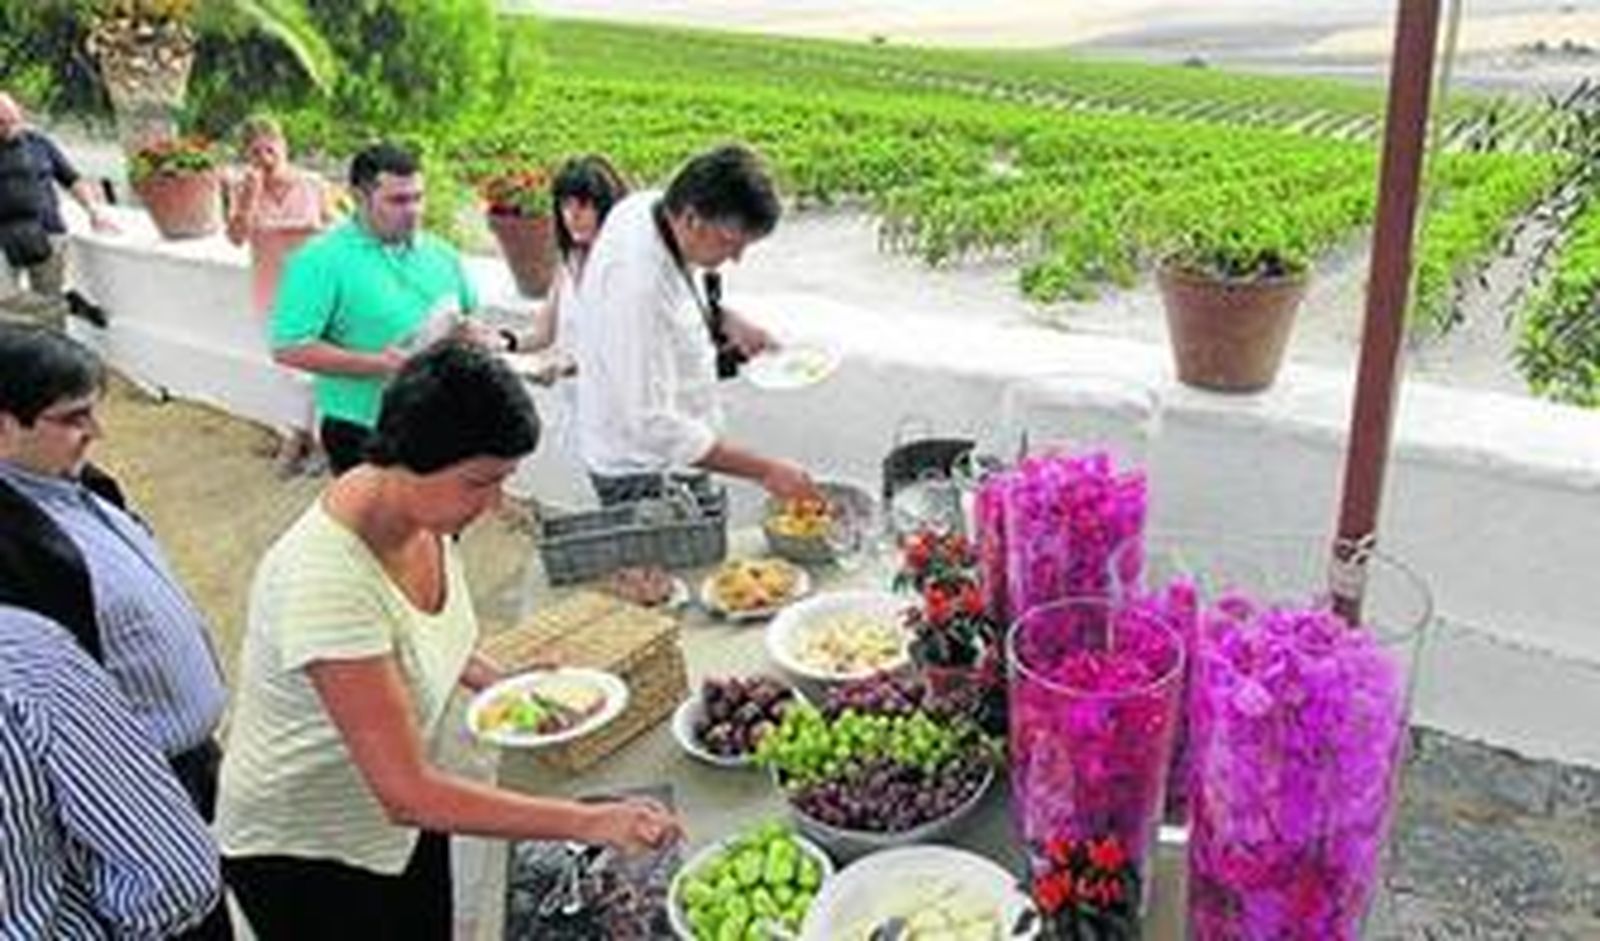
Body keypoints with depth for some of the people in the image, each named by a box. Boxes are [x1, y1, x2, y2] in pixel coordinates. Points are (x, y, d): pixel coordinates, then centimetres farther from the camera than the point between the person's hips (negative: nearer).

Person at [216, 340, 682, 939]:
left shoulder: (426, 517, -12)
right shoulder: (326, 581, -36)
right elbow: (407, 793, -35)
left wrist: (491, 681, -7)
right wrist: (588, 823, -34)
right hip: (302, 857, -7)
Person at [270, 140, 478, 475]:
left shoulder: (439, 253, 8)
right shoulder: (322, 259, -11)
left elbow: (471, 316, 21)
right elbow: (288, 348, -17)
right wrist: (377, 364, -22)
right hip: (363, 435, -5)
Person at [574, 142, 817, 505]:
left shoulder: (648, 206, -8)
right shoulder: (638, 286, -34)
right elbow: (652, 425, -32)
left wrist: (722, 320, -4)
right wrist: (764, 470, -31)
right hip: (642, 475, -9)